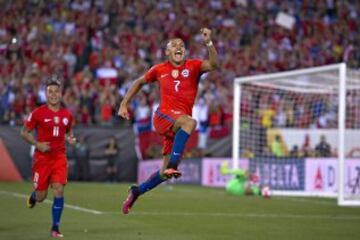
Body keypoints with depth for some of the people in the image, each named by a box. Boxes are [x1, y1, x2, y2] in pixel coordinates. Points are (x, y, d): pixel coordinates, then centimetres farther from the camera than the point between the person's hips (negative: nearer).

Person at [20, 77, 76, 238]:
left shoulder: (67, 115, 5)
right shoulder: (38, 113, -6)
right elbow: (24, 132, 0)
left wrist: (70, 139, -1)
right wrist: (37, 144, -14)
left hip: (59, 157, 2)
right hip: (42, 157, -2)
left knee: (59, 191, -13)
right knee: (41, 197, 3)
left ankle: (55, 228, -1)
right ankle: (34, 196, 43)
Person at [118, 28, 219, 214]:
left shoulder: (193, 66, 9)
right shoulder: (160, 70, 9)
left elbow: (213, 64, -10)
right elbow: (139, 82, 25)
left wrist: (208, 43, -23)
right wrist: (124, 104, 21)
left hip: (178, 125, 3)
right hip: (163, 116, -3)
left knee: (166, 174, 4)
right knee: (190, 122, -36)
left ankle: (137, 191, 26)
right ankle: (173, 165, -40)